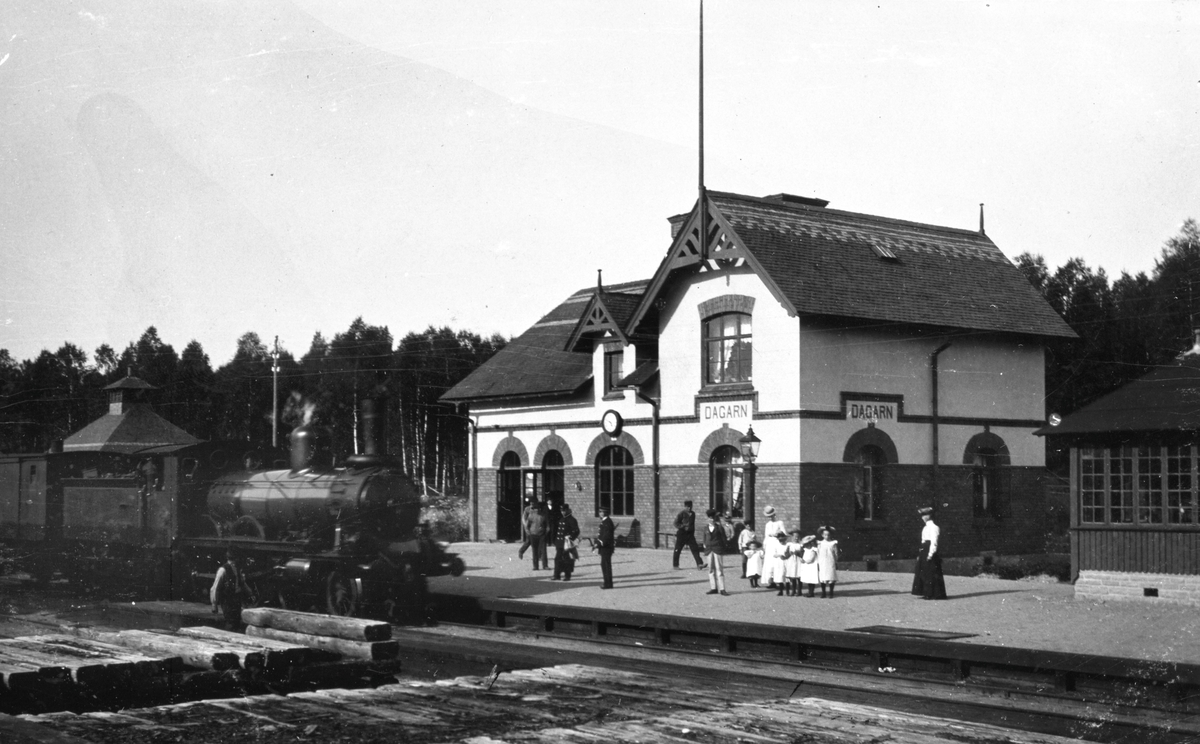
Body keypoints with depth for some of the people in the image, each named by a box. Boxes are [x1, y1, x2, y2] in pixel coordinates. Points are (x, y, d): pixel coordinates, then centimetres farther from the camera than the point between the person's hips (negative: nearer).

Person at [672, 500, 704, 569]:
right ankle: (675, 565, 15)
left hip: (690, 534, 5)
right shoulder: (681, 514, -9)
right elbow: (676, 524, -11)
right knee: (677, 550, 3)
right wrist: (684, 526, -23)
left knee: (695, 549, -6)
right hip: (681, 534, -5)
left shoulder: (693, 514, 9)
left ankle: (699, 564, -9)